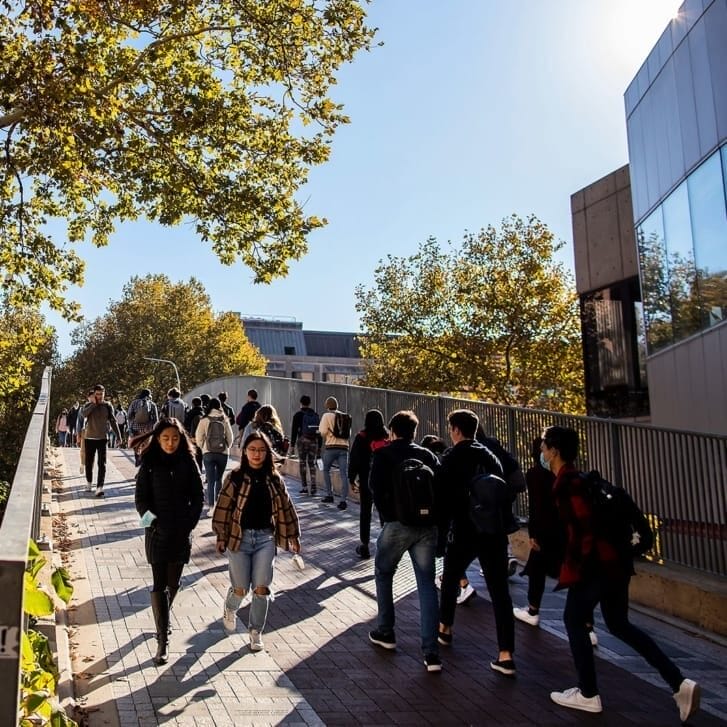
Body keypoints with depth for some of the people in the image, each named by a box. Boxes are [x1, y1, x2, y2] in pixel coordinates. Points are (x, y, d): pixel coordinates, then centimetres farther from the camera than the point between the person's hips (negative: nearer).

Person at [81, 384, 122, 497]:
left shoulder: (108, 406, 2)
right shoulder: (88, 405, 2)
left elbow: (113, 422, 4)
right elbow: (83, 414, -19)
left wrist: (118, 436, 0)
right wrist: (93, 403, -18)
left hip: (102, 438, -1)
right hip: (89, 438, 1)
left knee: (102, 464, -9)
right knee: (89, 462, 12)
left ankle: (99, 487, -14)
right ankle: (89, 482, 31)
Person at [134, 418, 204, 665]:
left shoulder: (188, 463, 0)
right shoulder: (150, 464, -3)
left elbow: (197, 497, 4)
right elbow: (140, 496, 0)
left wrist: (190, 523, -5)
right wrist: (147, 515, -16)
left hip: (181, 533, 2)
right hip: (158, 532, -1)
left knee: (173, 584, 13)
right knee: (159, 585, -3)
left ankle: (162, 620, 41)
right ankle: (162, 640, 2)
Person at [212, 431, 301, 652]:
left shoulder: (274, 480, 3)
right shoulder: (235, 478, -5)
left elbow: (286, 507, 9)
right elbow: (223, 507, -3)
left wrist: (293, 535, 10)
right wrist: (221, 536, -5)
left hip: (265, 538, 2)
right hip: (239, 537, -2)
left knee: (261, 589, 0)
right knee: (240, 588, 2)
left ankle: (256, 632, 19)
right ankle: (229, 610, 38)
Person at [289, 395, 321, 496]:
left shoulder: (298, 415, 0)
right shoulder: (316, 415, 12)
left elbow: (294, 430, -4)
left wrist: (292, 444, -1)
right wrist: (319, 446, 18)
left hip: (303, 440, -4)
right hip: (314, 441, 4)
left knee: (302, 463, 3)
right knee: (312, 463, 7)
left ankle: (304, 487, 0)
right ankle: (313, 486, -4)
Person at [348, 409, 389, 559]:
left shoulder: (361, 437, -7)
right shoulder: (388, 437, -1)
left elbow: (354, 459, -5)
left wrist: (351, 479, 4)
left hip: (366, 480, -2)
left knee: (365, 513, 6)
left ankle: (365, 546, 5)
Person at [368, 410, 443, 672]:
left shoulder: (383, 454, 2)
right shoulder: (428, 456, 11)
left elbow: (376, 488, -9)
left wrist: (386, 516, 1)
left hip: (397, 524, -3)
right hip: (427, 525, 3)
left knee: (383, 574, 20)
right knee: (427, 584, 4)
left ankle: (385, 632, 28)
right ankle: (431, 652, 0)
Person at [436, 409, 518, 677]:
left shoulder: (451, 457, -5)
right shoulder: (490, 456, 10)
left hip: (464, 531, -3)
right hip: (494, 532, 3)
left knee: (450, 580, 21)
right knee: (500, 592, 1)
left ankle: (445, 629, 38)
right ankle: (506, 655, -4)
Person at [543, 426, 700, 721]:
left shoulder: (567, 482, -15)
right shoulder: (572, 478, 15)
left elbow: (584, 525, -23)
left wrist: (578, 566, -17)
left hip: (597, 563, -10)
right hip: (613, 559, 10)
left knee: (574, 619, 6)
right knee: (618, 624, 17)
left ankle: (588, 695, 16)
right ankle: (679, 683, 13)